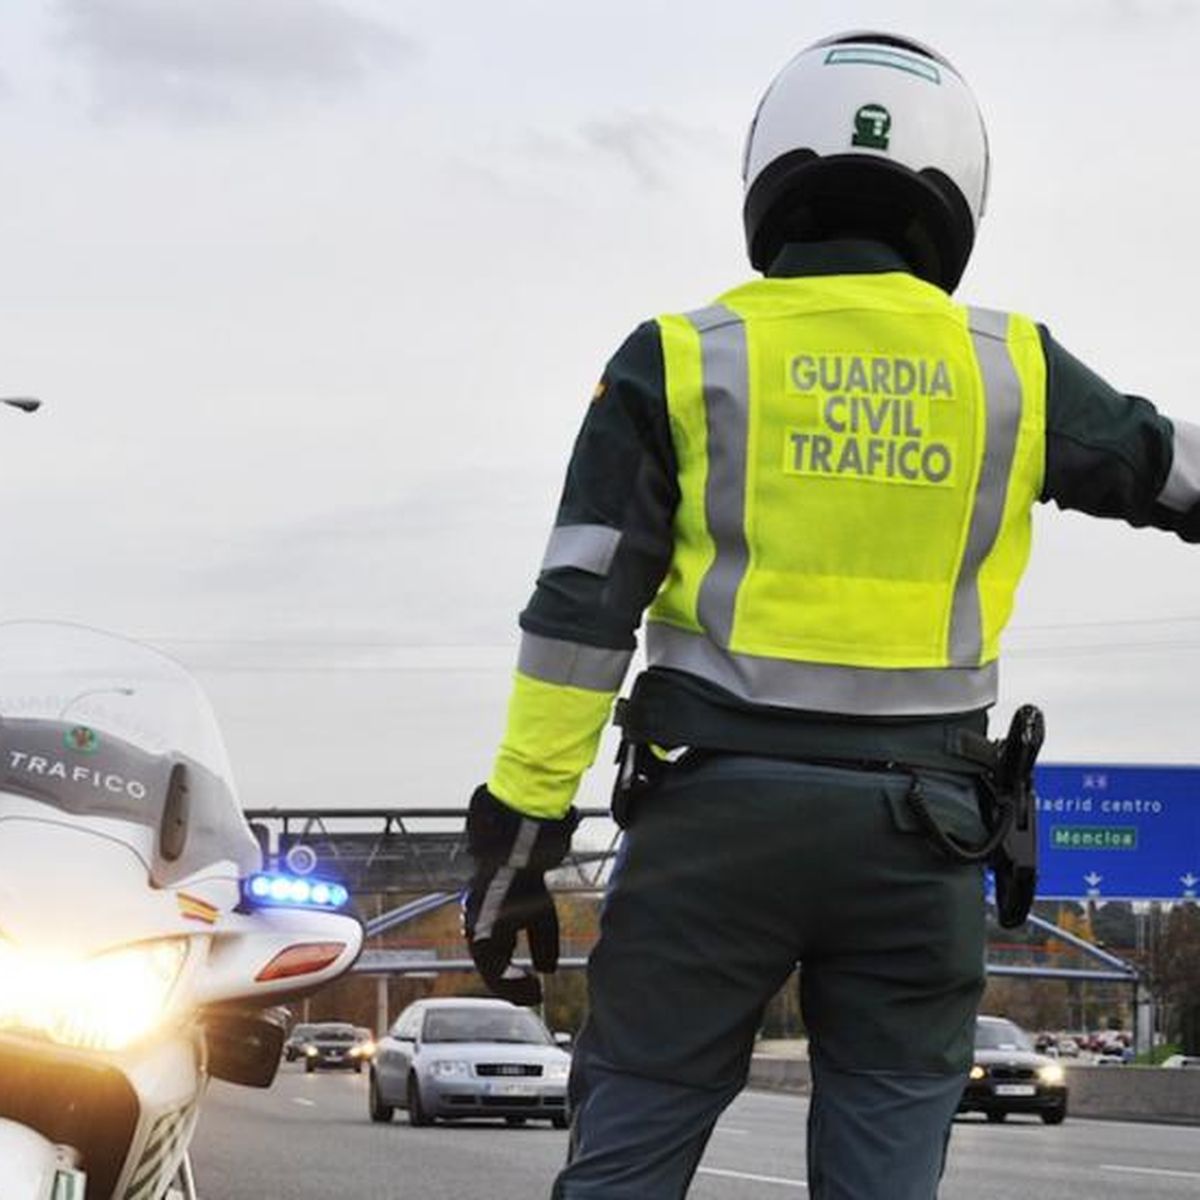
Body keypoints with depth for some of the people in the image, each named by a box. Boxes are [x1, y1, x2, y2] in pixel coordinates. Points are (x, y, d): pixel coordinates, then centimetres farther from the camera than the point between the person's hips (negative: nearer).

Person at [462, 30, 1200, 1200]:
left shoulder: (682, 362, 0)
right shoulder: (1014, 370, 4)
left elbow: (579, 614, -4)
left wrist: (521, 828, -2)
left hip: (718, 805, -1)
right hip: (916, 824, 1)